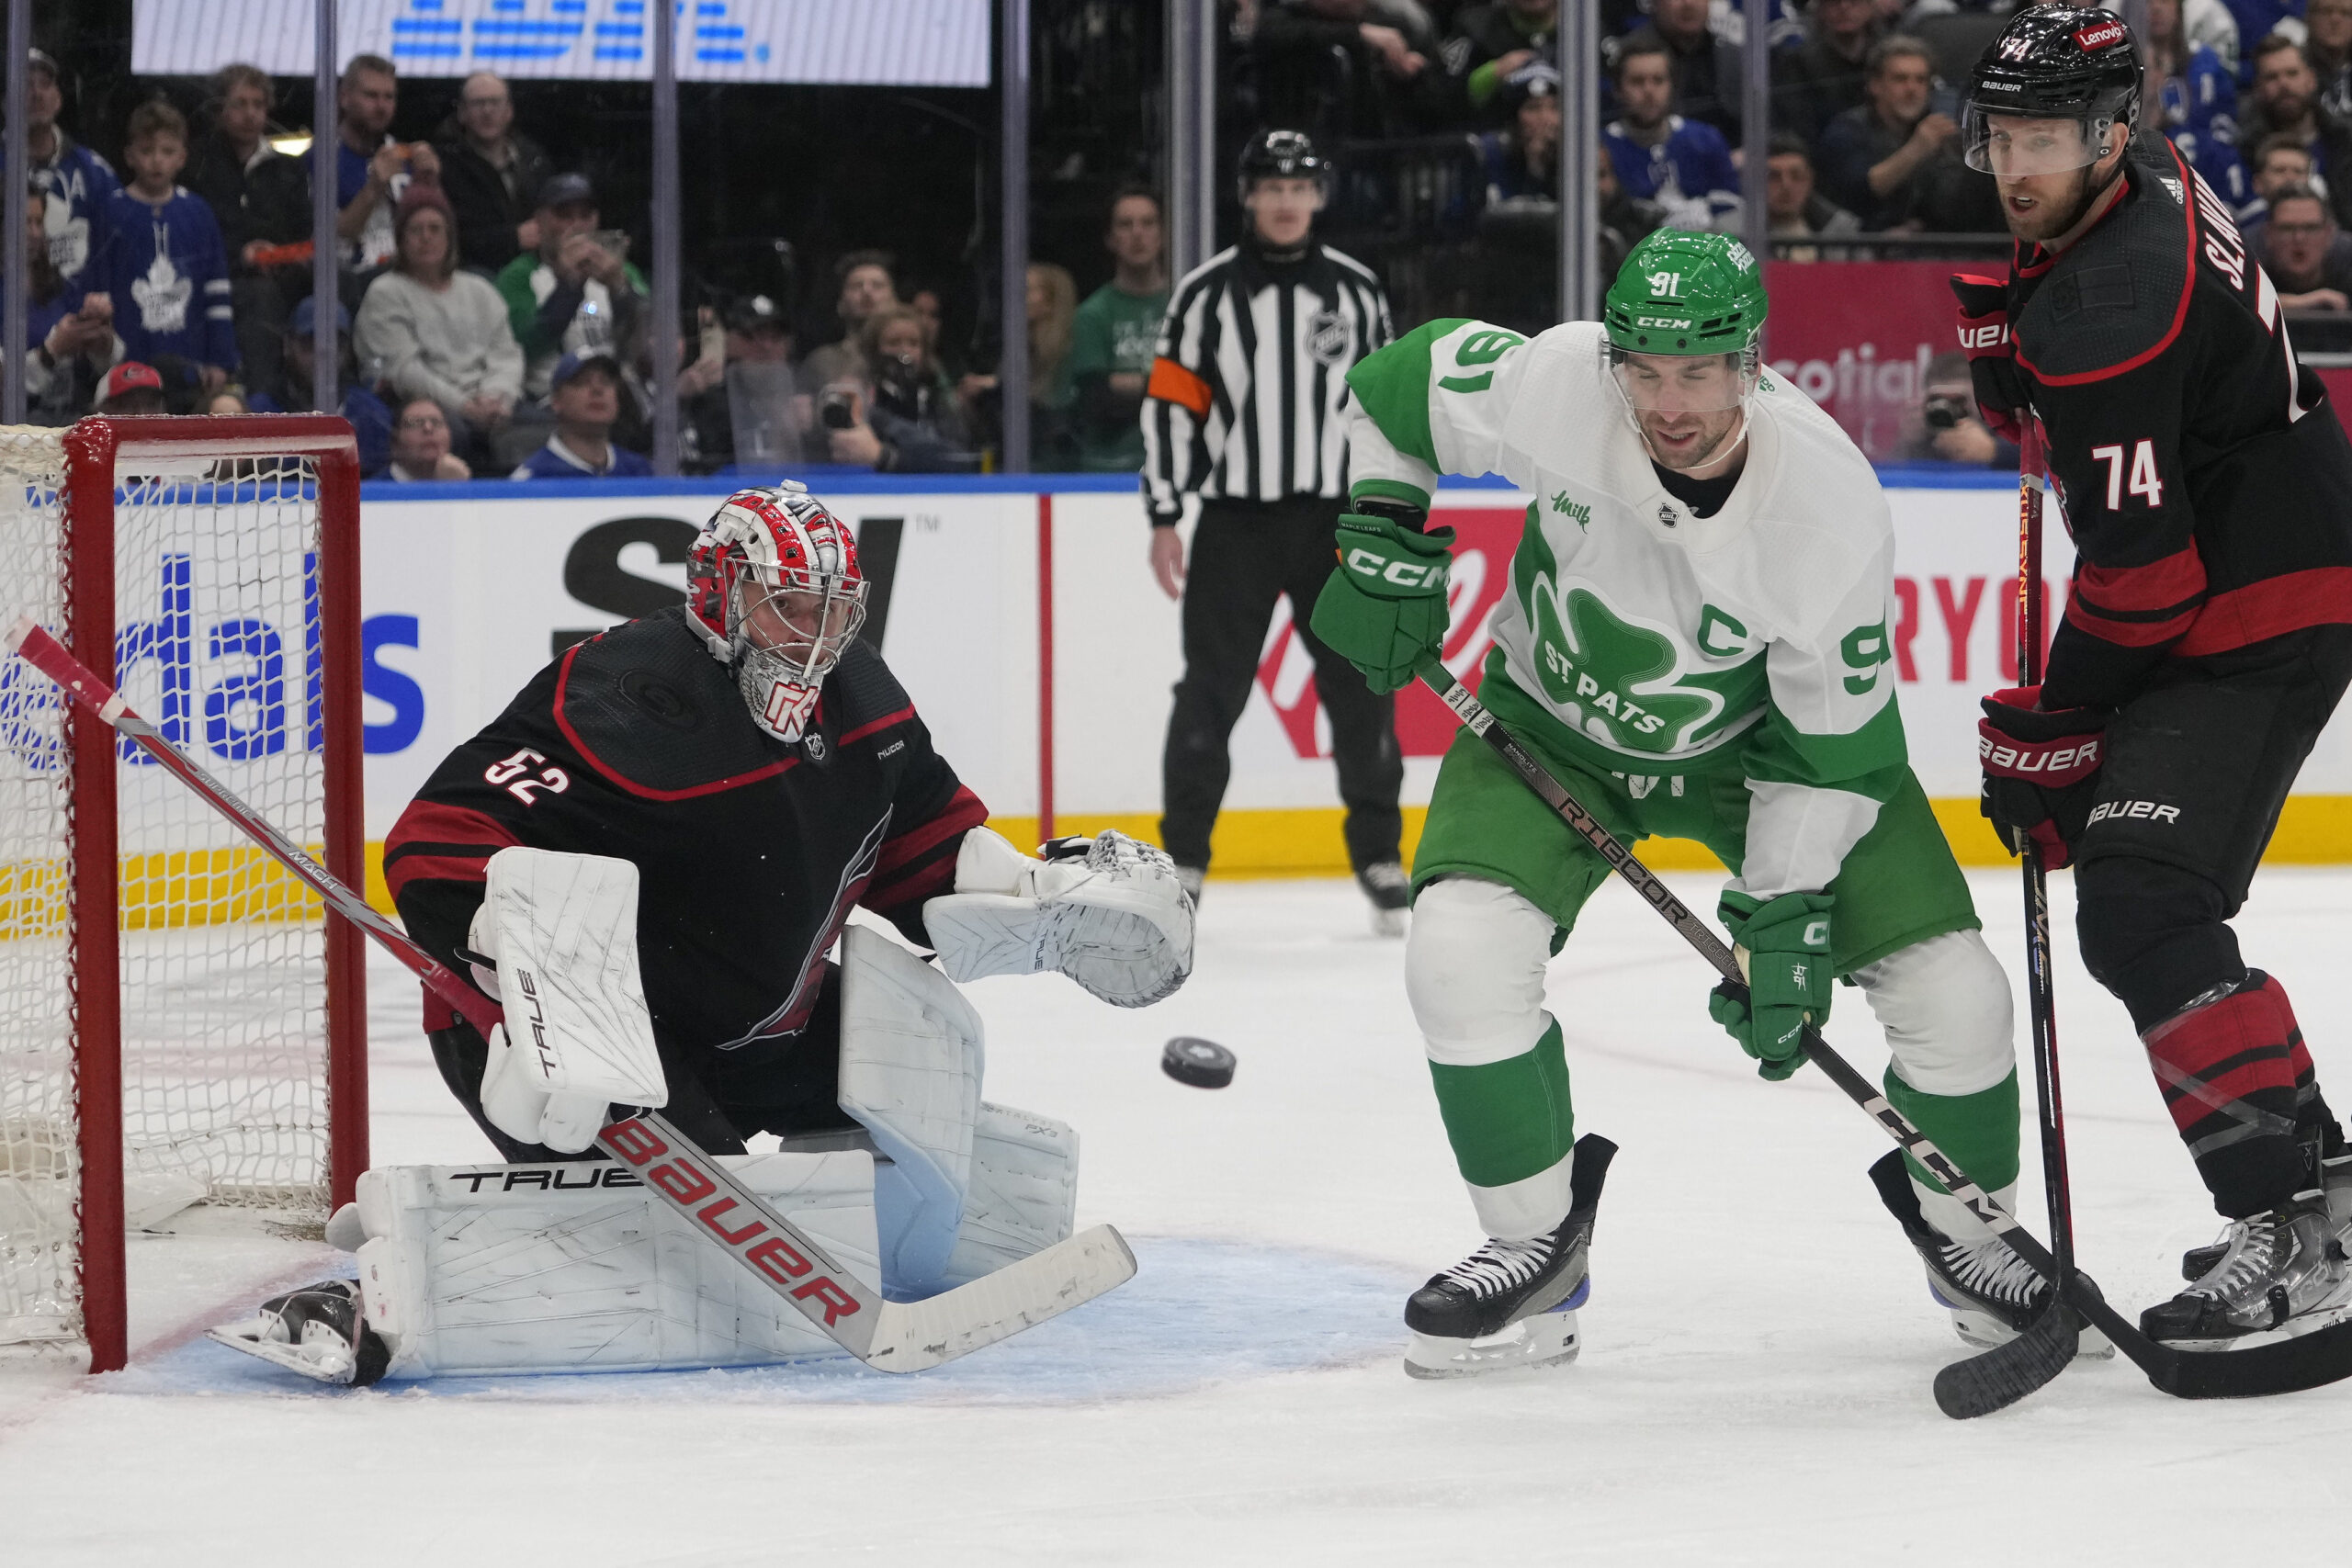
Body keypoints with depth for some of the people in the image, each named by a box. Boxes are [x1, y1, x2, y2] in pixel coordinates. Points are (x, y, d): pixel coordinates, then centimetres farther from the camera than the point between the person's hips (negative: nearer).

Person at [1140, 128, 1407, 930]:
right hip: (1235, 524, -2)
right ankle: (1183, 859, 6)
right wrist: (1164, 518, -5)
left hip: (1335, 520, 2)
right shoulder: (1207, 293, -1)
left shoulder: (1356, 290, 6)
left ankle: (1379, 859, 11)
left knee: (1360, 688, 1)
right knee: (1211, 692, -3)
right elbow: (1168, 404, -1)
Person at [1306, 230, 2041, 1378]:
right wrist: (1380, 545, -12)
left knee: (1950, 993, -9)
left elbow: (1832, 743, -21)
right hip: (1555, 721, 1)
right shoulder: (1555, 384, -30)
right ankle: (1535, 1244, 0)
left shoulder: (1831, 504, -31)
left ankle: (1964, 1226, 22)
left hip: (1754, 739, -1)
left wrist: (1784, 916, -23)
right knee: (1461, 952, -23)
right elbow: (1399, 386, -8)